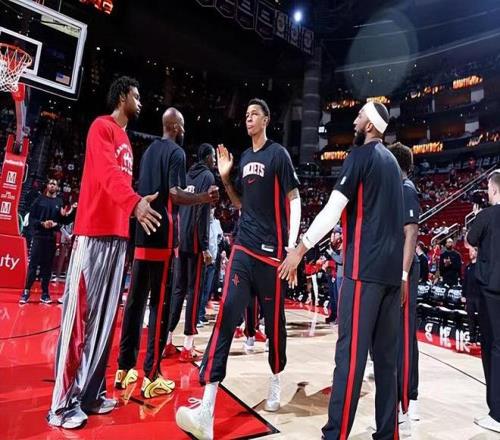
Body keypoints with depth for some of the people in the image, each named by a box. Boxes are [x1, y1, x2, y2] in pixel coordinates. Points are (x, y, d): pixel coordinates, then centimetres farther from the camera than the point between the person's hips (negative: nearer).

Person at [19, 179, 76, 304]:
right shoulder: (40, 199, 8)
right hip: (39, 236, -1)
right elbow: (31, 217, 4)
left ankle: (45, 293, 10)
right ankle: (26, 292, 4)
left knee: (47, 266, 5)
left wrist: (72, 211, -11)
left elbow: (65, 221, 5)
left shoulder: (60, 202, 9)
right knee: (33, 264, -3)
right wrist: (42, 223, -13)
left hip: (52, 238, 1)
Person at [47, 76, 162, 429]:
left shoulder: (126, 140, 24)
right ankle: (63, 403, 5)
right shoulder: (102, 127, -3)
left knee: (104, 316, 9)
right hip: (95, 232, -8)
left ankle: (90, 393, 19)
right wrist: (135, 203, -37)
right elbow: (108, 173, -21)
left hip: (118, 234, 9)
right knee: (80, 314, -5)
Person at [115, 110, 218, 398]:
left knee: (136, 299, 11)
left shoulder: (149, 151, 19)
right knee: (160, 303, -3)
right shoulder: (176, 152, -5)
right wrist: (205, 198, -10)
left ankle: (125, 368, 20)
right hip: (163, 235, -8)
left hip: (143, 233, 8)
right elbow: (174, 194, -16)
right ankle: (152, 376, 4)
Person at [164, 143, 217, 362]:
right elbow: (202, 212, -14)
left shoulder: (188, 176, 19)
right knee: (193, 291, -3)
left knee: (178, 289, 12)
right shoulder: (207, 176, -4)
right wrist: (205, 246, -16)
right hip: (194, 241, -7)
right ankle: (188, 347, 1)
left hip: (180, 240, 7)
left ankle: (167, 341, 18)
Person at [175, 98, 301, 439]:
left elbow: (294, 200, -5)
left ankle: (276, 381, 35)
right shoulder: (244, 158, 17)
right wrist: (226, 179, 8)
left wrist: (293, 247, -14)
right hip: (243, 248, 5)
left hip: (272, 251, -5)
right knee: (226, 317, -7)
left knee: (274, 321, 8)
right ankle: (207, 411, -8)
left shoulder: (278, 154, -1)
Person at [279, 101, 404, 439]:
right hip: (392, 267, 8)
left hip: (365, 266, -8)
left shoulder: (361, 155, -4)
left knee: (351, 351, -6)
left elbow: (332, 211, -15)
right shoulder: (392, 160, 20)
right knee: (387, 354, 11)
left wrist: (301, 249, -10)